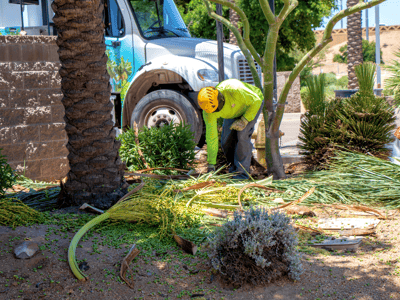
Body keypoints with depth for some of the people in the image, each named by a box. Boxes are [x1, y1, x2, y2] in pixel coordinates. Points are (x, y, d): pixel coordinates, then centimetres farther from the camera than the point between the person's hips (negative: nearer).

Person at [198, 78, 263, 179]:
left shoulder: (234, 91, -45)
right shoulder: (208, 112, -29)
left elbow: (256, 101, -28)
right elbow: (211, 137, -22)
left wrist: (244, 121, -33)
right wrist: (211, 164, -20)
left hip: (252, 104, -5)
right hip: (234, 111, 5)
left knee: (242, 135, -20)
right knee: (226, 140, -5)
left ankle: (242, 172, -12)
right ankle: (234, 167, 18)